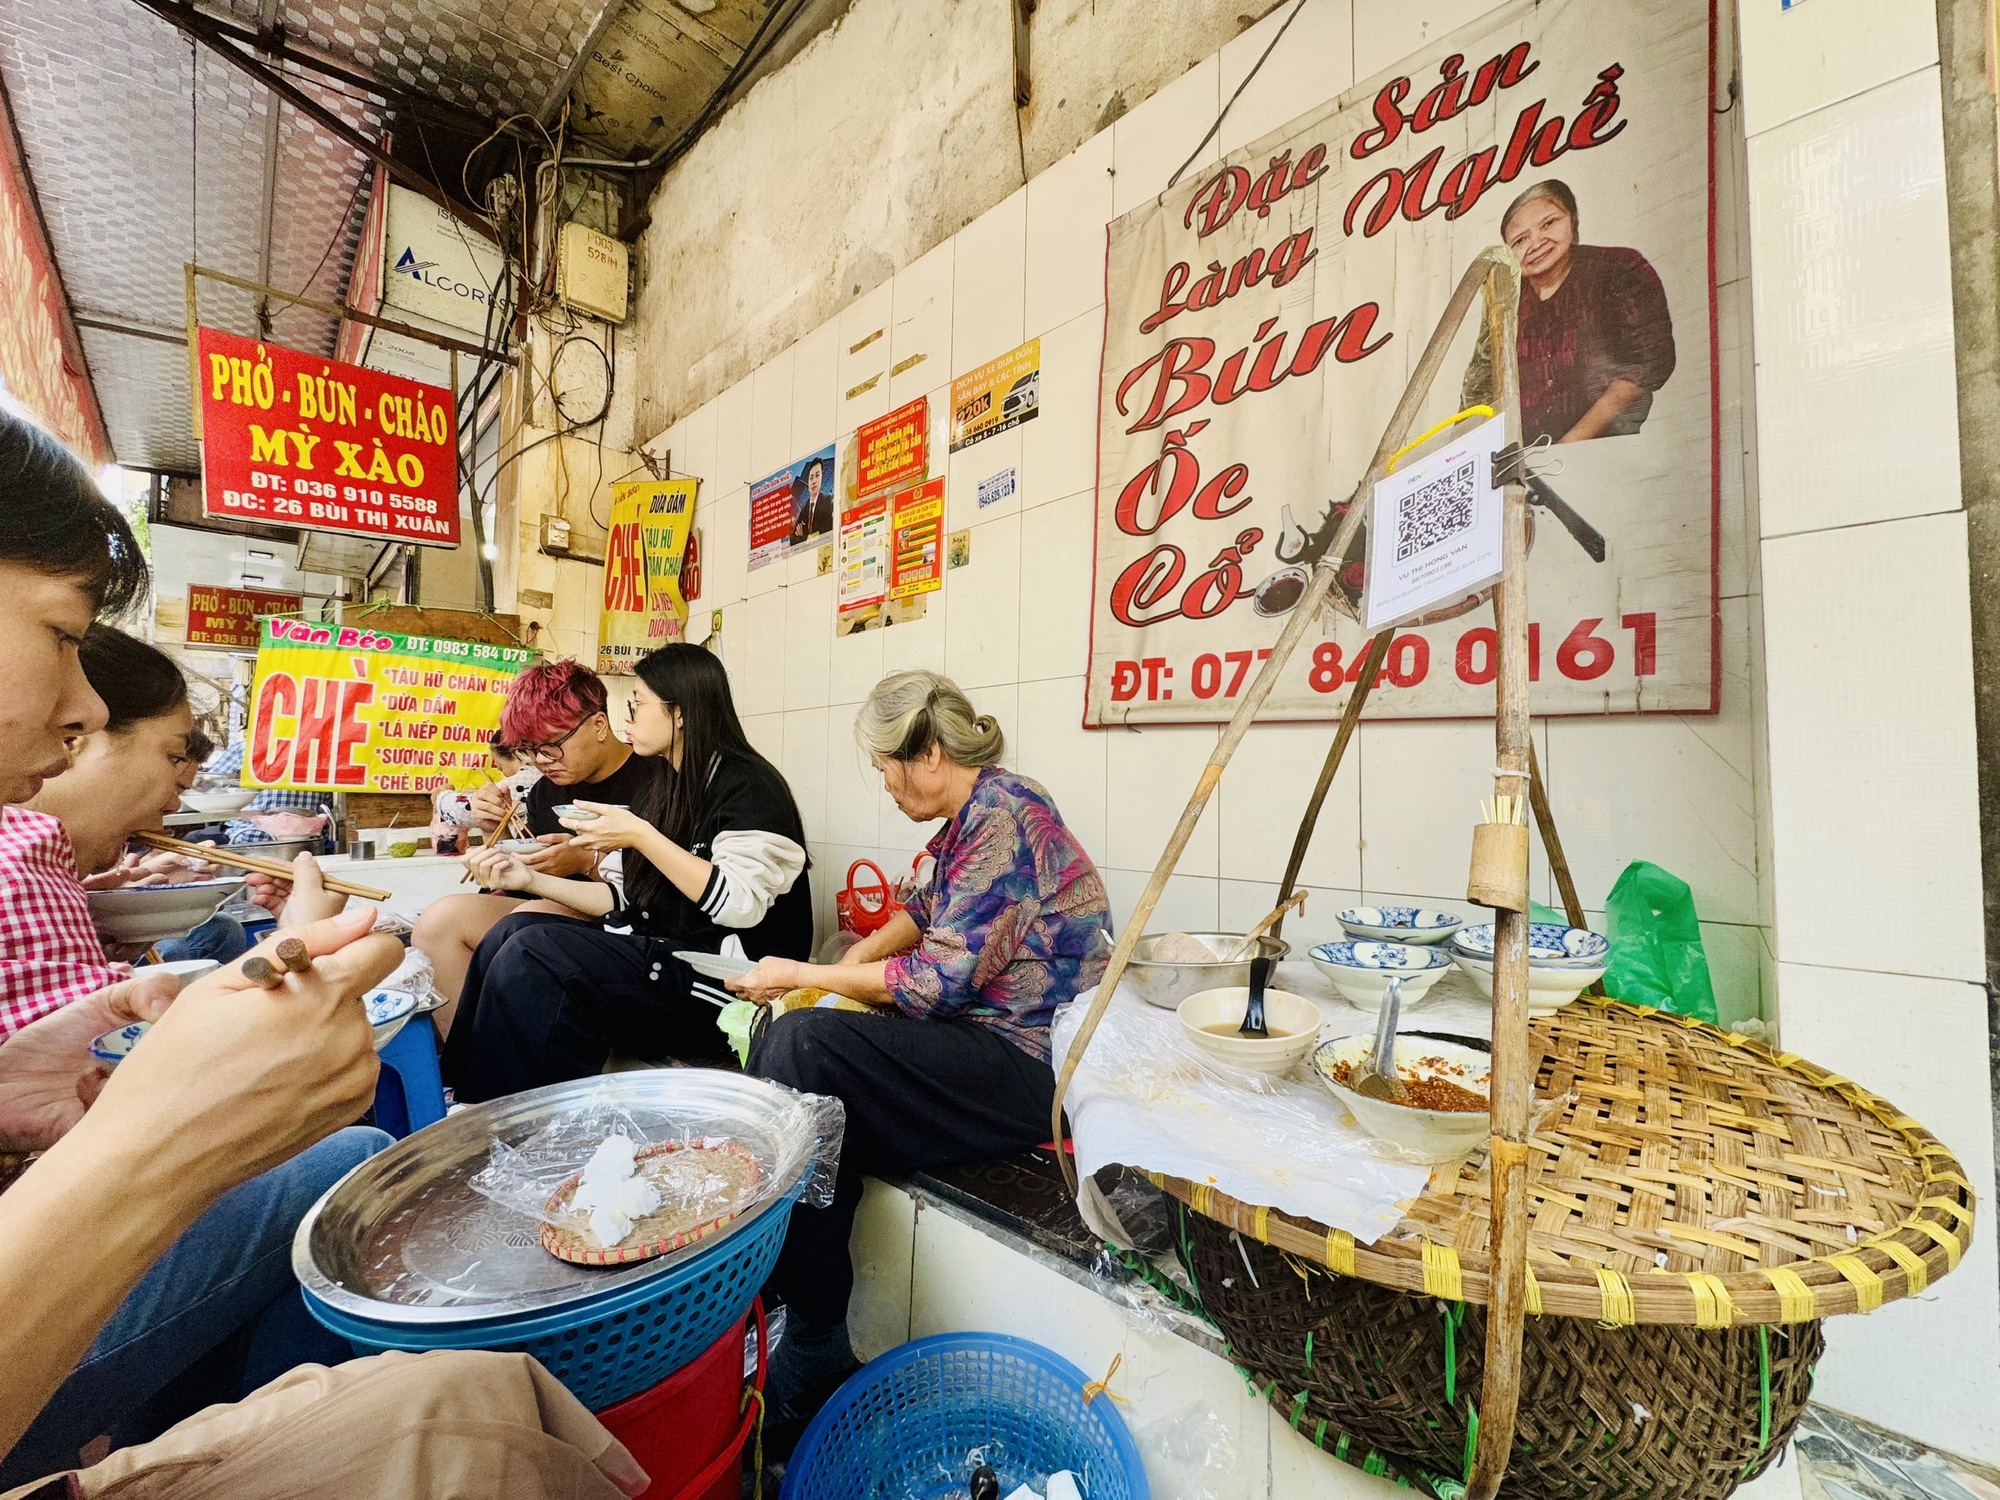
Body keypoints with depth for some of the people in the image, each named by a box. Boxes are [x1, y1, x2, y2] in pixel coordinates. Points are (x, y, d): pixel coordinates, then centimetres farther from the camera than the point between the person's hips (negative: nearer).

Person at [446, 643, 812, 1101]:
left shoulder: (747, 784, -10)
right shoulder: (662, 790, 18)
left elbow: (739, 904, -21)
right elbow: (630, 901, 18)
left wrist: (640, 836, -18)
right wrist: (532, 879, 8)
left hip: (725, 986, -9)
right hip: (658, 953, 9)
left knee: (533, 952, -19)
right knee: (513, 932, -4)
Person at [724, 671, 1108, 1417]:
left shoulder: (1004, 817, -19)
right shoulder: (976, 814, 9)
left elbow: (939, 981, -21)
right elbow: (927, 908, 24)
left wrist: (799, 974, -10)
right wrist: (862, 953, 5)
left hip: (1030, 1064, -10)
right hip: (979, 1033, 10)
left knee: (805, 1047, -22)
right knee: (783, 1039, 2)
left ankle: (813, 1352, -7)